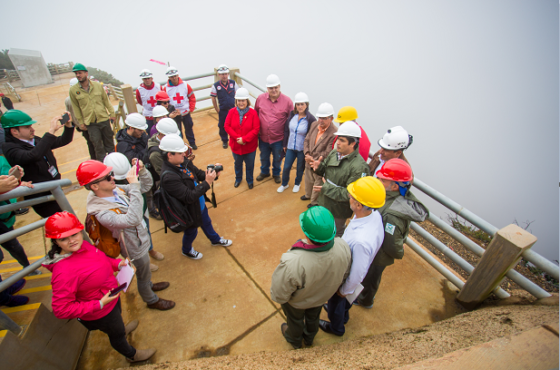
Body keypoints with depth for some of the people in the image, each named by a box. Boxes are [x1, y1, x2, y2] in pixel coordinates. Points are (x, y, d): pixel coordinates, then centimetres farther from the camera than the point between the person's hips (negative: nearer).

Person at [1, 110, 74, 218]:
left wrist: (68, 126, -8)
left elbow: (63, 141, 12)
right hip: (42, 199, -8)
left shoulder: (35, 140, 6)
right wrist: (51, 131, -35)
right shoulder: (9, 148, -17)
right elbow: (33, 155, -37)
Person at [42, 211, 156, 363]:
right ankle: (132, 355, 53)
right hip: (99, 314, -7)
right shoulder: (64, 272, -40)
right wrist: (99, 304, -32)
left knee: (117, 317, 39)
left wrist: (118, 263, -9)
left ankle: (122, 329, 73)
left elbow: (101, 259, 5)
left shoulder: (82, 245, -16)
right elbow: (61, 310, -32)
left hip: (110, 296, 7)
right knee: (116, 335, 23)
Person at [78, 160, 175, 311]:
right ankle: (151, 300, 48)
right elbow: (132, 219, -52)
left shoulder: (117, 190, -13)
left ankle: (149, 285, 62)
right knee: (143, 275, 20)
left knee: (145, 270, 33)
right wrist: (134, 186, -50)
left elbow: (146, 186, -4)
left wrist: (142, 170, -24)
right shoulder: (101, 212, -36)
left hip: (142, 237, 7)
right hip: (136, 248, -7)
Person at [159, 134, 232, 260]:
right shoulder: (168, 177, -37)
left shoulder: (183, 161, -14)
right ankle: (187, 250, 55)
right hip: (190, 212, -7)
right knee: (191, 232, 22)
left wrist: (211, 173, -20)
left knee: (206, 222, 31)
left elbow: (198, 173, 0)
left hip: (200, 204, 7)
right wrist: (207, 182, -38)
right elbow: (189, 197, -36)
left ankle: (215, 239, 60)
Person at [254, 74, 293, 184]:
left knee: (277, 159, 21)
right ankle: (264, 172, 53)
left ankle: (276, 174, 49)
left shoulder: (287, 101, -13)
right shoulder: (260, 98, -7)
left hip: (278, 138, -2)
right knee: (264, 157, 25)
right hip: (263, 137, 2)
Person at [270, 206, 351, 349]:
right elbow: (344, 273, -9)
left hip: (297, 301, -3)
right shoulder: (343, 247, -34)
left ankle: (294, 340, 65)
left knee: (295, 319, 32)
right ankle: (309, 337, 69)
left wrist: (276, 297, -5)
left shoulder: (292, 263, -49)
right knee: (313, 317, 37)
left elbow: (279, 294, -29)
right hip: (322, 296, 4)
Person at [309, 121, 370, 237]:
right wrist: (319, 167, -16)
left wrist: (327, 189, -27)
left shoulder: (359, 166, -28)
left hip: (338, 210, -7)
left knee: (336, 235, 19)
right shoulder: (333, 154, -5)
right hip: (323, 203, 7)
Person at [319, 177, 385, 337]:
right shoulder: (374, 214, -22)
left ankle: (336, 327, 59)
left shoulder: (361, 241, -47)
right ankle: (343, 314, 69)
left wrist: (345, 290, -10)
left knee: (336, 300, 26)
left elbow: (357, 274, -30)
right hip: (344, 266, 7)